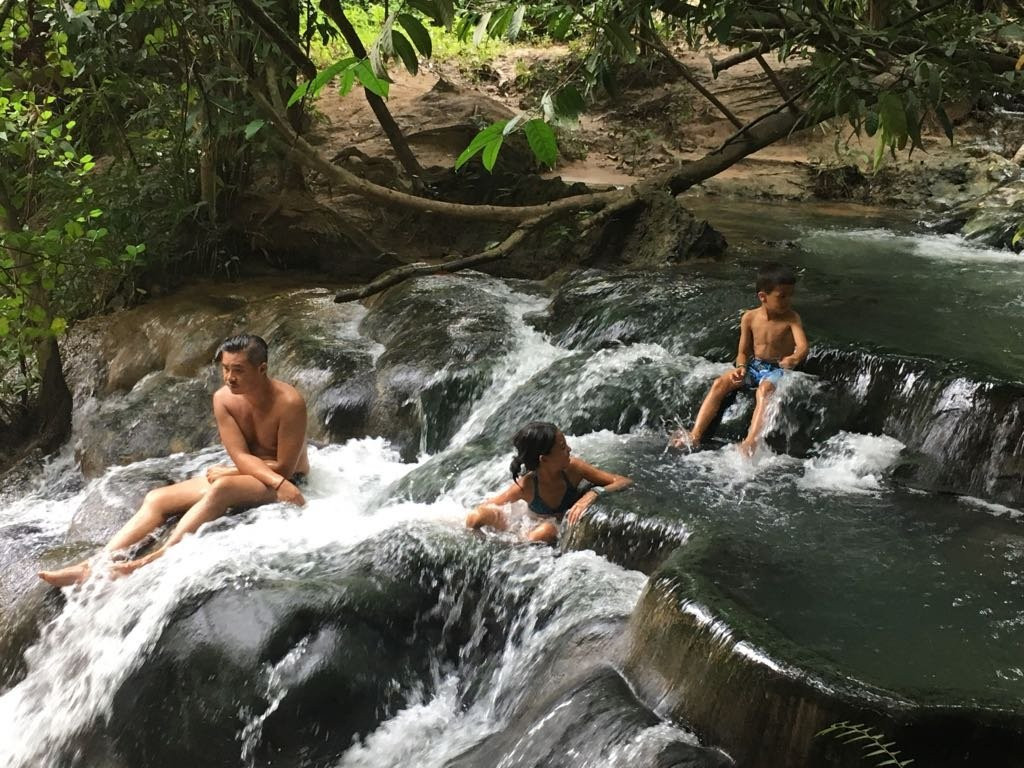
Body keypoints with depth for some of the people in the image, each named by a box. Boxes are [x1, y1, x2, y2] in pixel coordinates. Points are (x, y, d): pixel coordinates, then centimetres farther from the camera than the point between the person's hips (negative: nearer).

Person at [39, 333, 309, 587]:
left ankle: (156, 559, -44)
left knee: (222, 487, -38)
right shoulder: (223, 399, -7)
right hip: (240, 474, 7)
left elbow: (284, 467, -19)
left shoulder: (289, 403, -22)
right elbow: (241, 457, -13)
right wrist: (277, 481, -31)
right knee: (157, 499, -9)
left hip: (283, 480, -6)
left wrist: (227, 471, -10)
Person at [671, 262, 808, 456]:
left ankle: (751, 444, -50)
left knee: (764, 389, -36)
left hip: (778, 369, -4)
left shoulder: (791, 318, -10)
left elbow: (803, 346, -25)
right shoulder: (750, 318, -1)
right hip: (754, 366, 4)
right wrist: (741, 367, -16)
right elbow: (743, 352, 7)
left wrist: (795, 358, -49)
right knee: (720, 383, -18)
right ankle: (695, 436, -25)